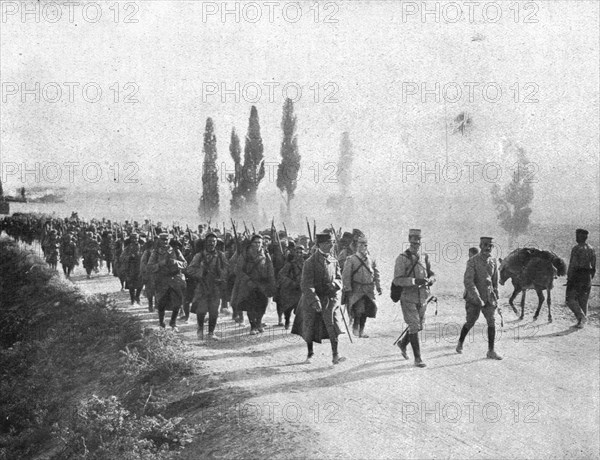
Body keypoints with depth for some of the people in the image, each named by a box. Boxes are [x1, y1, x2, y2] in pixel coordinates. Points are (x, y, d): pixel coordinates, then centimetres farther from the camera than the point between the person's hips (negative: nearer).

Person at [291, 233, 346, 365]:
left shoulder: (334, 261, 4)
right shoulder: (310, 262, -12)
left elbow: (339, 278, 12)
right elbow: (306, 284, -16)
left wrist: (335, 284, -13)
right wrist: (314, 300, -26)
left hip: (330, 298, 3)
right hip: (312, 298, -3)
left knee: (333, 326, -12)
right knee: (309, 328, 9)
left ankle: (335, 355, -13)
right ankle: (310, 353, 29)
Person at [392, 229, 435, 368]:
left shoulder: (424, 257, 7)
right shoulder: (402, 258, -10)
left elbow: (432, 275, 12)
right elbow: (397, 280, -16)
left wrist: (429, 280, -12)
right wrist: (415, 281, -28)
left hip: (423, 298, 6)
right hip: (408, 299, -6)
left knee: (418, 326, 16)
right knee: (414, 327, -8)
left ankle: (403, 343, 41)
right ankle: (417, 358, -1)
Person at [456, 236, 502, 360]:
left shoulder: (493, 262, 5)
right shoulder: (473, 261, -12)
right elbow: (468, 281, -20)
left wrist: (496, 298, 18)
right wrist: (477, 298, -28)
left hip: (489, 297, 4)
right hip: (474, 297, -4)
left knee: (492, 322, -7)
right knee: (470, 323, 7)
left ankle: (491, 351, -3)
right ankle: (460, 343, 33)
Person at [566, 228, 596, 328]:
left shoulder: (576, 248, -12)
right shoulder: (591, 249, 8)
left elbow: (572, 264, -16)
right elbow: (594, 265, 11)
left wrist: (569, 277, -10)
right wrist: (591, 277, 18)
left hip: (577, 276, -6)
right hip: (587, 276, 7)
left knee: (571, 299, 0)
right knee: (583, 300, 13)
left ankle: (582, 317, -16)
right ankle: (582, 322, 13)